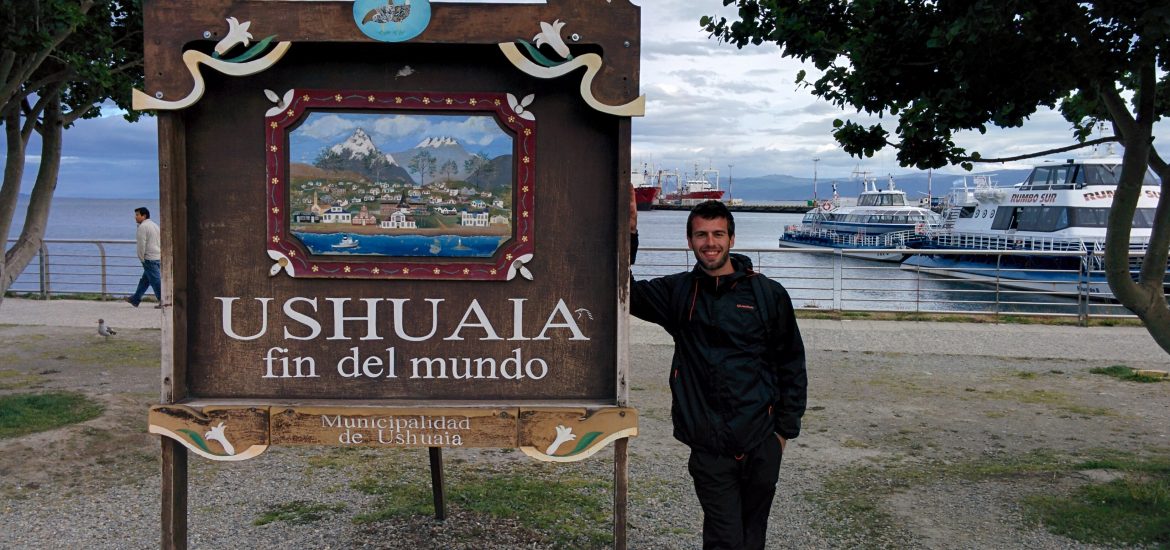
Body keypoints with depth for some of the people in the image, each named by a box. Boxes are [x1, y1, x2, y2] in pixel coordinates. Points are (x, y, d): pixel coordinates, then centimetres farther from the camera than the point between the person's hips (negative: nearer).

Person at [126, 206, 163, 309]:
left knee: (156, 281, -7)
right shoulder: (154, 225, 17)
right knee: (145, 279, 16)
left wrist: (142, 259, -5)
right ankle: (135, 299, 25)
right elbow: (161, 242, 19)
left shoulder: (142, 227, -11)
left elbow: (141, 245, -14)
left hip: (150, 258, -9)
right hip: (159, 257, 9)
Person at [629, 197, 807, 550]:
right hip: (708, 444, 0)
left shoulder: (769, 294, 1)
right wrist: (628, 233, -14)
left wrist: (786, 427, 5)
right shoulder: (679, 292, 5)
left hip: (761, 441, 1)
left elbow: (791, 365, 7)